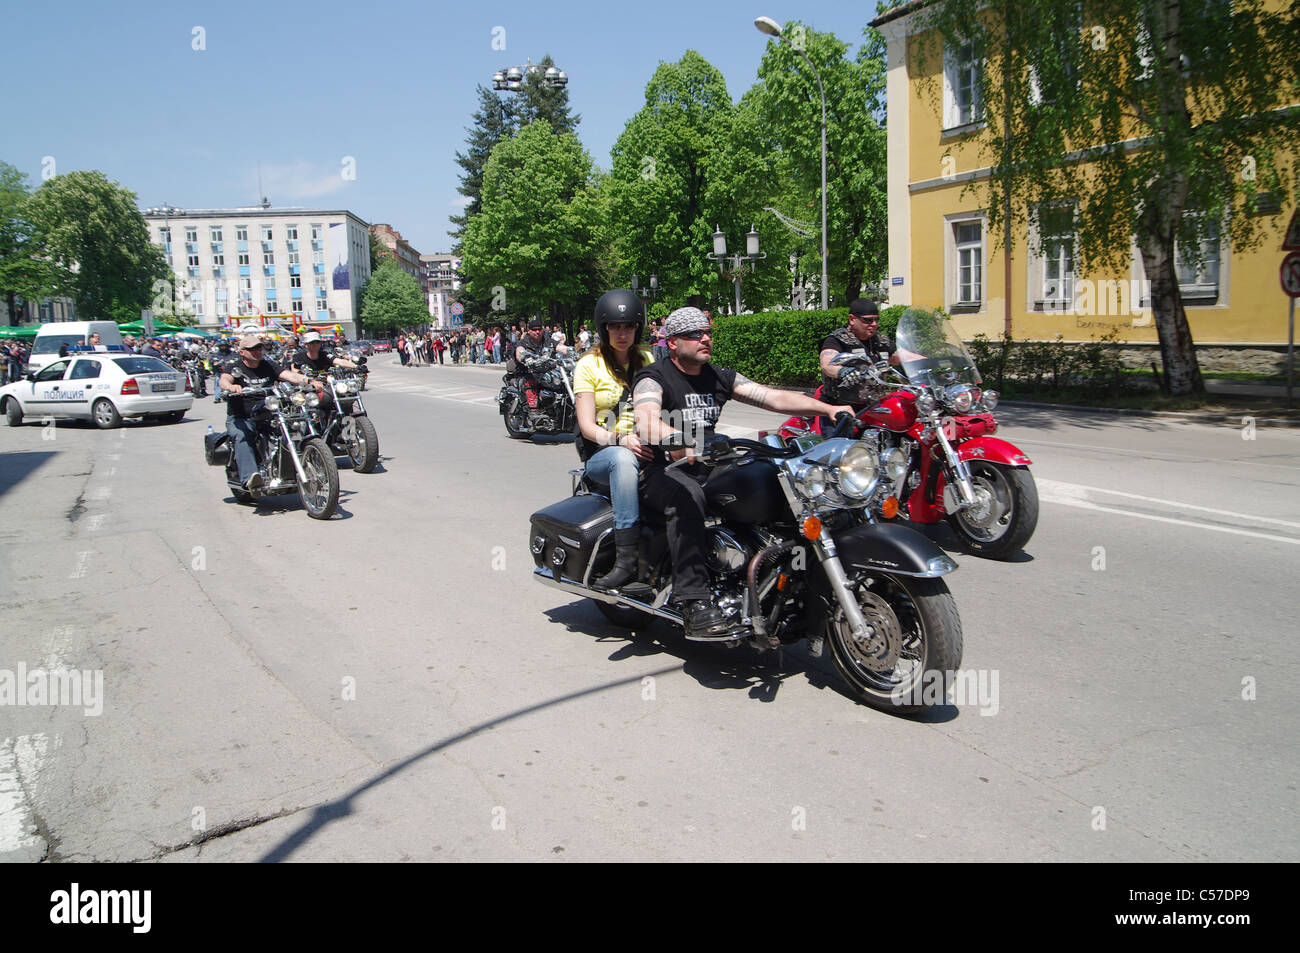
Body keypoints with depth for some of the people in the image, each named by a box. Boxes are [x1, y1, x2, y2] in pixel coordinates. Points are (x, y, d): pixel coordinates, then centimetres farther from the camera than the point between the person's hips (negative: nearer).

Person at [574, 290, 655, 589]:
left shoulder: (646, 360, 17)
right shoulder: (589, 365, 3)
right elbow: (587, 427, -5)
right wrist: (621, 440, -24)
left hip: (644, 447, 3)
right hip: (600, 454, -3)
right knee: (624, 459, -40)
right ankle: (626, 560, -44)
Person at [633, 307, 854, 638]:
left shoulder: (720, 377, 13)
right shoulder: (654, 378, -6)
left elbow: (773, 397, 3)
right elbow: (646, 423, -28)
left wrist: (829, 409, -10)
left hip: (707, 467, 6)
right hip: (662, 470, -6)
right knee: (688, 496, -38)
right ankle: (694, 601, -41)